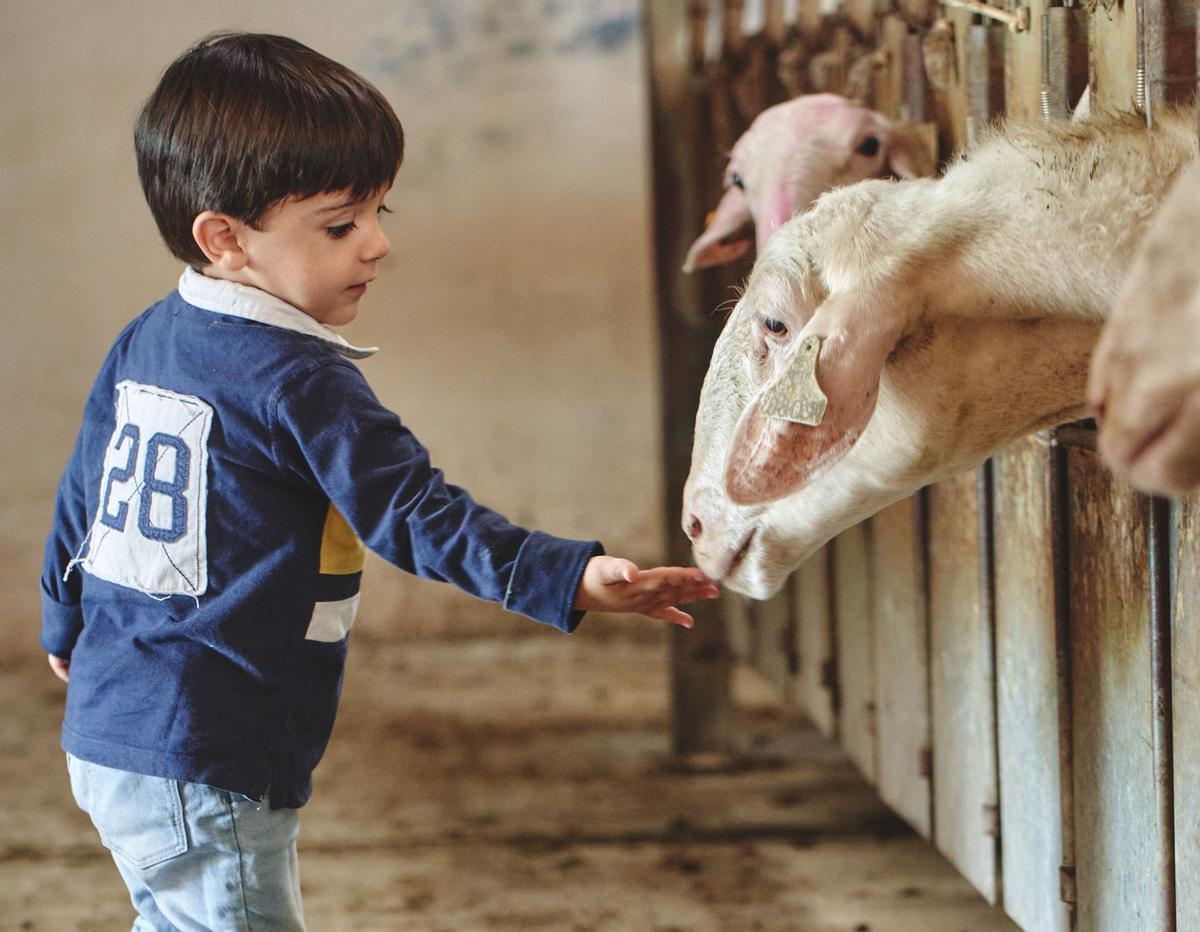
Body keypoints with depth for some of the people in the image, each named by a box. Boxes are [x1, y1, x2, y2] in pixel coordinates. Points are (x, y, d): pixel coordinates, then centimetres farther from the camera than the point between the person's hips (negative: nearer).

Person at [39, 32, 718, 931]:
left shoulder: (143, 344, 8)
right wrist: (570, 578, -34)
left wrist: (66, 630, 33)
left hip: (106, 735, 10)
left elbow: (81, 495, 18)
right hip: (200, 769, -10)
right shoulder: (297, 382, -18)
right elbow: (415, 515, -26)